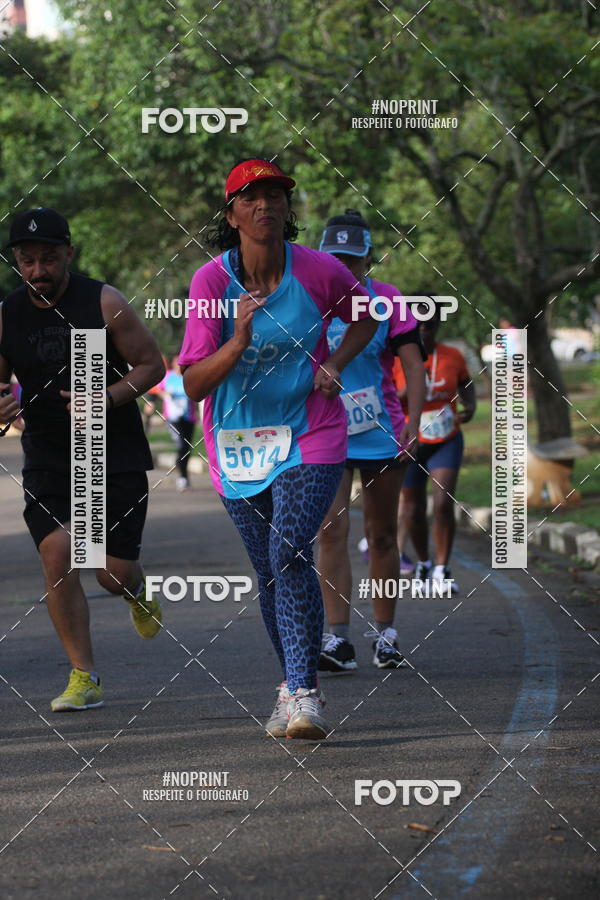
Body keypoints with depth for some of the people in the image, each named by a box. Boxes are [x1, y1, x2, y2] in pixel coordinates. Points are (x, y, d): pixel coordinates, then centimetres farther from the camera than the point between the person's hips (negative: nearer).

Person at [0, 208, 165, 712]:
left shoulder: (104, 303, -9)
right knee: (58, 556, -16)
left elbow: (151, 364, -4)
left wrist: (107, 399, -21)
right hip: (48, 458, 2)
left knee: (115, 572, -2)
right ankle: (85, 679, -6)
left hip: (117, 453, -2)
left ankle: (138, 594, 39)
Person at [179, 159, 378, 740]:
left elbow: (365, 316, 14)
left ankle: (304, 693, -18)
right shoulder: (211, 281, -12)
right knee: (269, 571, 9)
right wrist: (238, 340, -32)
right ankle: (292, 684, 26)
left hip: (311, 436, -2)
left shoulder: (320, 271, -10)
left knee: (290, 554, -19)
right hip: (237, 440, 2)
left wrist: (334, 364, -4)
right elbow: (193, 385, -15)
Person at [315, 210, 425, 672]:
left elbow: (414, 364, -4)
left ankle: (386, 634, 22)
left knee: (382, 536, 8)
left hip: (380, 434, 0)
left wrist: (413, 422, -15)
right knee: (331, 530, -12)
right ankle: (339, 641, -14)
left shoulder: (388, 301, -1)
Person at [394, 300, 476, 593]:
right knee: (413, 510, 9)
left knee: (444, 504, -16)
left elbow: (466, 383, 17)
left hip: (447, 442, 0)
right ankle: (423, 563, 33)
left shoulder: (453, 356, -3)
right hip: (410, 445, 0)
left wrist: (470, 406, -3)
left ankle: (442, 569, -8)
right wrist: (408, 390, -28)